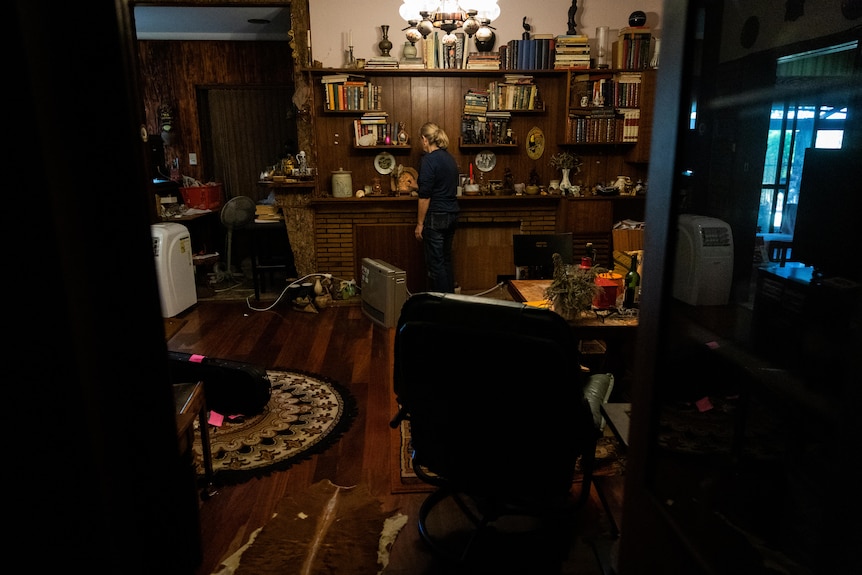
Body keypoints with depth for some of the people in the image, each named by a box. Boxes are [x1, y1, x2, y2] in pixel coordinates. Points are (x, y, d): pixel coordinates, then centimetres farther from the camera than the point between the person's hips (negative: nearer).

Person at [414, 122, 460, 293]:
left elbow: (425, 196, -17)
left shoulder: (429, 160, -14)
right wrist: (420, 186, 38)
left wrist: (419, 224, -11)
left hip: (436, 217, -8)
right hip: (452, 215, 9)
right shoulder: (449, 157, 12)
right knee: (446, 260, 16)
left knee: (435, 263, -2)